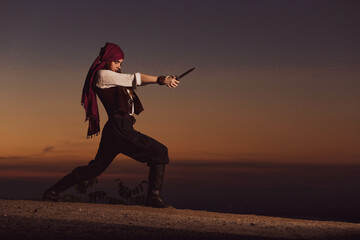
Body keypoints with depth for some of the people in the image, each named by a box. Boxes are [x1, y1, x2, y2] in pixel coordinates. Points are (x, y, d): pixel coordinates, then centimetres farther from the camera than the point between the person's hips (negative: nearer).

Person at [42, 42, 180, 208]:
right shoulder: (102, 75, -5)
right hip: (119, 127, -10)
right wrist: (161, 79, -5)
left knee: (96, 167, 14)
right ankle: (154, 196, -5)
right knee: (160, 152, -3)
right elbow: (133, 79, -7)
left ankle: (52, 192, 15)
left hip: (113, 129, 10)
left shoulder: (114, 77, 23)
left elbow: (133, 83, 16)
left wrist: (161, 80, 3)